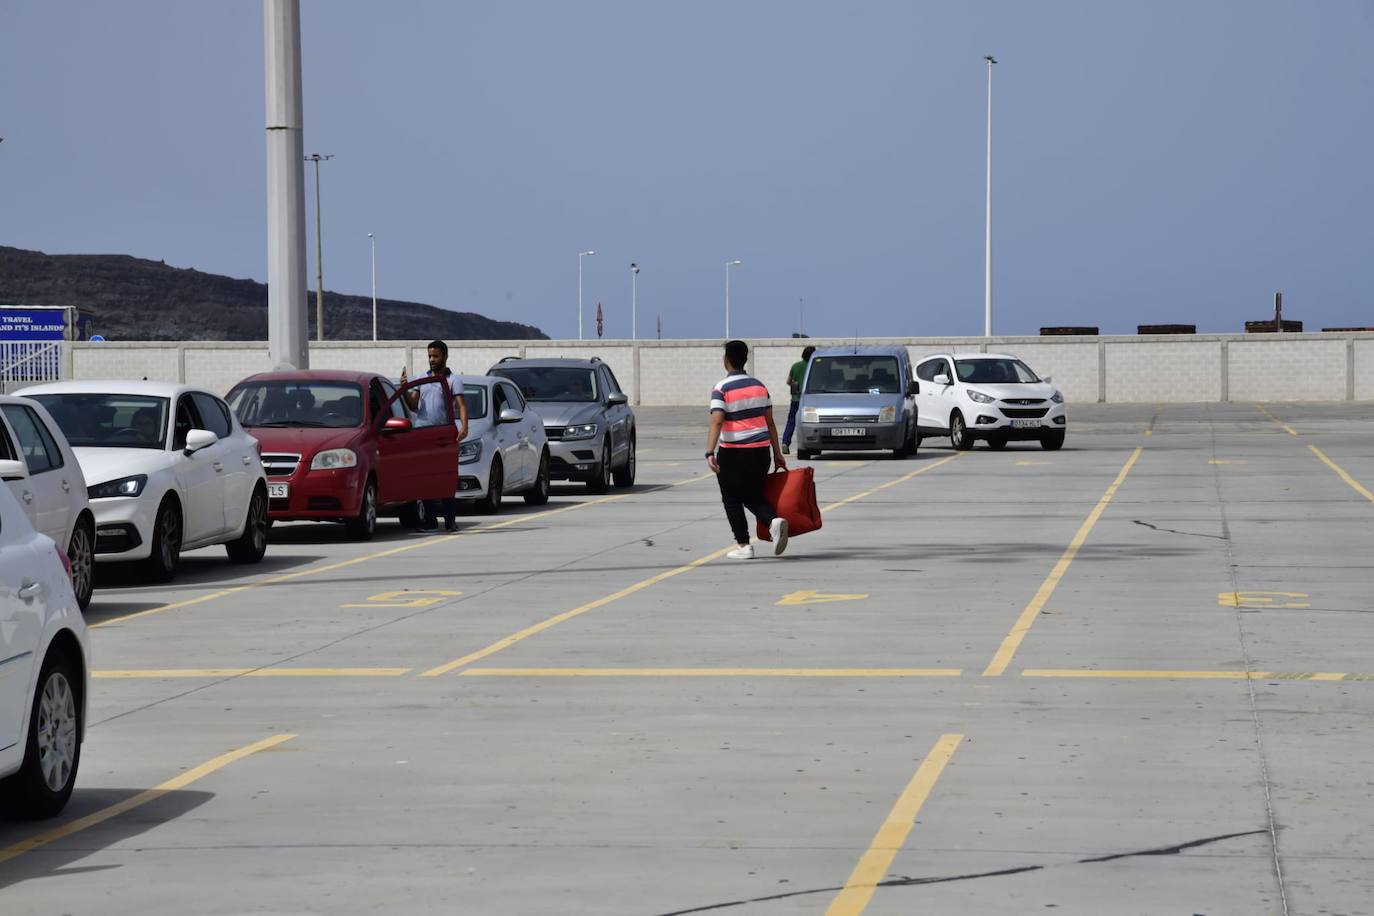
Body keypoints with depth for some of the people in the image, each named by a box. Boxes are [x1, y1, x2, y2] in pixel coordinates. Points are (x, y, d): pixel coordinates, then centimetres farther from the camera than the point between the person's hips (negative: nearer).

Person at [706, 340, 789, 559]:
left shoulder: (722, 389, -9)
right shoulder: (759, 386, 9)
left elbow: (716, 422, -20)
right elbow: (770, 423, 11)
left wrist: (710, 453, -27)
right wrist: (778, 454, 15)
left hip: (732, 453, -5)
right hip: (760, 451, 5)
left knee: (732, 500, 9)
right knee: (754, 496, 17)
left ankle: (743, 545, 5)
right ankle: (774, 521, -11)